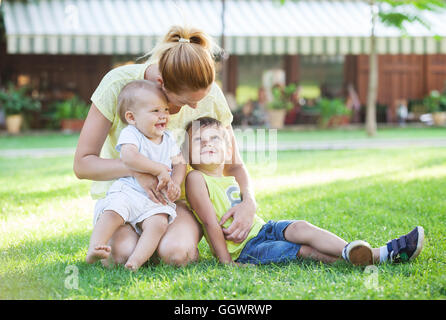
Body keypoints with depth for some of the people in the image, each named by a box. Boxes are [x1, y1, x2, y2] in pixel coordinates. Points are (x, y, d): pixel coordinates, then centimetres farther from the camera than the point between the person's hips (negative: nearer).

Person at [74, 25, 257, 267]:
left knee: (177, 253, -32)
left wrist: (249, 202, -21)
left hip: (176, 197, 1)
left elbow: (234, 166, 1)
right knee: (123, 253, -31)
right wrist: (137, 169, -32)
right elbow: (82, 164, -15)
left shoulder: (210, 96, -12)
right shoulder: (118, 84, -19)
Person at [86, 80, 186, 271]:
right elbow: (129, 157, -23)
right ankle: (94, 249, -36)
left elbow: (180, 163, 16)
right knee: (113, 213, -30)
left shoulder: (168, 140, 14)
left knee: (158, 223, -25)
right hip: (127, 191, -3)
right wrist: (159, 169, -21)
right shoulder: (130, 134, -5)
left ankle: (136, 260, -40)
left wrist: (174, 183, -6)